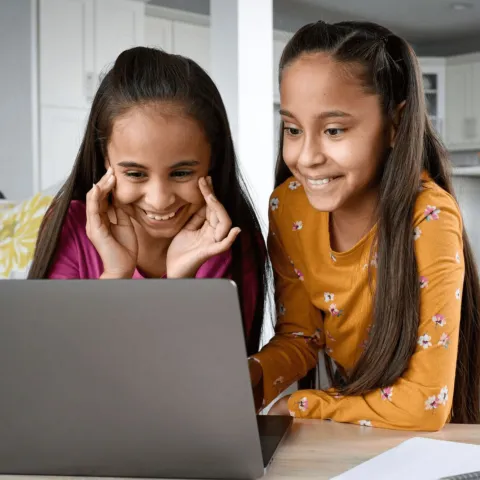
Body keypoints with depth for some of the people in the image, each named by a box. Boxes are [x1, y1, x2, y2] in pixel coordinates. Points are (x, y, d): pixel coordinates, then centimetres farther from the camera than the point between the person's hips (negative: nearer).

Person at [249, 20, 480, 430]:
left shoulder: (429, 219, -27)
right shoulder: (288, 206, -12)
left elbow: (425, 404, -26)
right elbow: (299, 336, -2)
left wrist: (297, 406, -18)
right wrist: (247, 378, -21)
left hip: (431, 444, -3)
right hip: (346, 436, 3)